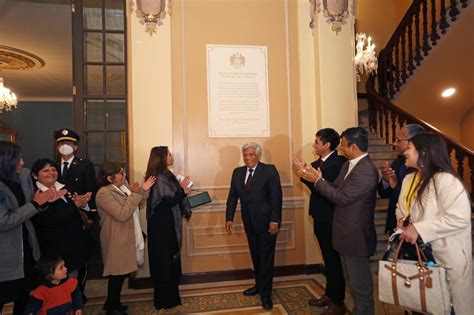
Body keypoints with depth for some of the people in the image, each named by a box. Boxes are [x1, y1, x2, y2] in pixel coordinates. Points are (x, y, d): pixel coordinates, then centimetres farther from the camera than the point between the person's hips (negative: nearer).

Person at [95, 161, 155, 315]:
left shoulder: (124, 185, 4)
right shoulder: (104, 194, -23)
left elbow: (136, 204, 11)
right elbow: (122, 215, -29)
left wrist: (143, 190, -7)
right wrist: (135, 194, -25)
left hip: (128, 237, 8)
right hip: (117, 240, -8)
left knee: (122, 272, 19)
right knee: (117, 273, 7)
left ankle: (113, 303, 37)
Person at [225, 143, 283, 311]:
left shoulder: (270, 170, -9)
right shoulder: (238, 172, 6)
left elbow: (276, 197, -13)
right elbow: (232, 196, 7)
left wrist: (275, 221, -17)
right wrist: (229, 218, 1)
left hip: (266, 221, -4)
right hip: (249, 222, 5)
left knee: (266, 258, 5)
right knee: (255, 257, 16)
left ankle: (265, 294, 18)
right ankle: (259, 285, 34)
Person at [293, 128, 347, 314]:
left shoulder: (338, 163, -20)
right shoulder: (318, 163, 7)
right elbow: (315, 186, 2)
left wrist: (304, 172, -22)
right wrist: (304, 171, -10)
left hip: (331, 220, -8)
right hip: (320, 218, 8)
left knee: (334, 259, 6)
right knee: (328, 259, 20)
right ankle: (329, 295, 37)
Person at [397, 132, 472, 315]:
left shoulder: (445, 180, -19)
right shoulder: (409, 180, 8)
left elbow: (459, 218, -27)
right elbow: (402, 207, 18)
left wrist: (418, 229, -27)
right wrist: (401, 218, -5)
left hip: (447, 259, -7)